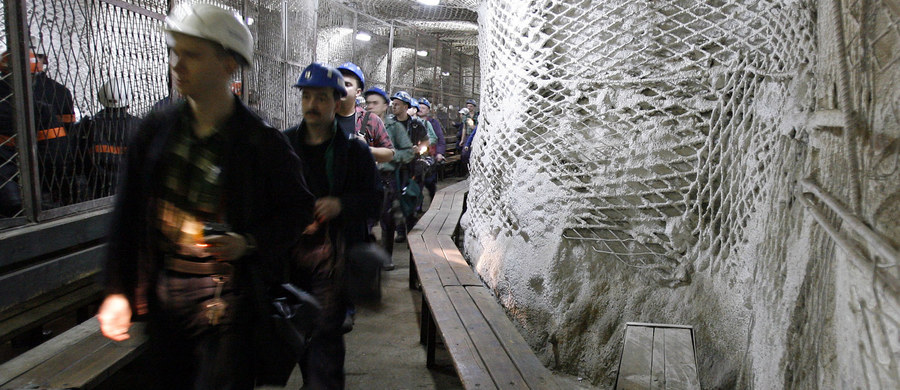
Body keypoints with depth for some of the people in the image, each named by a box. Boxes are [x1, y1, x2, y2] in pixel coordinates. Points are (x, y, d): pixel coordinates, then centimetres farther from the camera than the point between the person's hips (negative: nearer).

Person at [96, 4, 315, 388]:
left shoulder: (263, 142, -11)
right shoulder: (157, 128, 1)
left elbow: (298, 207, -3)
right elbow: (128, 212, 5)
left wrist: (248, 242, -19)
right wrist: (117, 290, 4)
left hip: (229, 295, -4)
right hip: (162, 291, 5)